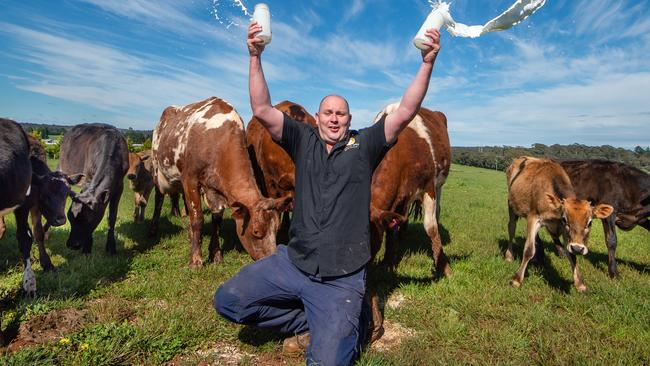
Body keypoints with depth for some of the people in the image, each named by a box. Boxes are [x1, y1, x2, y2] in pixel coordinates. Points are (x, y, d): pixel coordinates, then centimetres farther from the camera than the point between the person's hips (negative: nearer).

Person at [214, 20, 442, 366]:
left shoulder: (364, 145, 1)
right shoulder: (304, 141, 4)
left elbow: (405, 112, -8)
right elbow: (262, 110, -4)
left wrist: (427, 63, -15)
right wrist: (255, 57, -12)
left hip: (342, 279, -3)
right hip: (292, 263, 3)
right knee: (227, 300, -2)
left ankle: (349, 326, 27)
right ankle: (308, 321, 13)